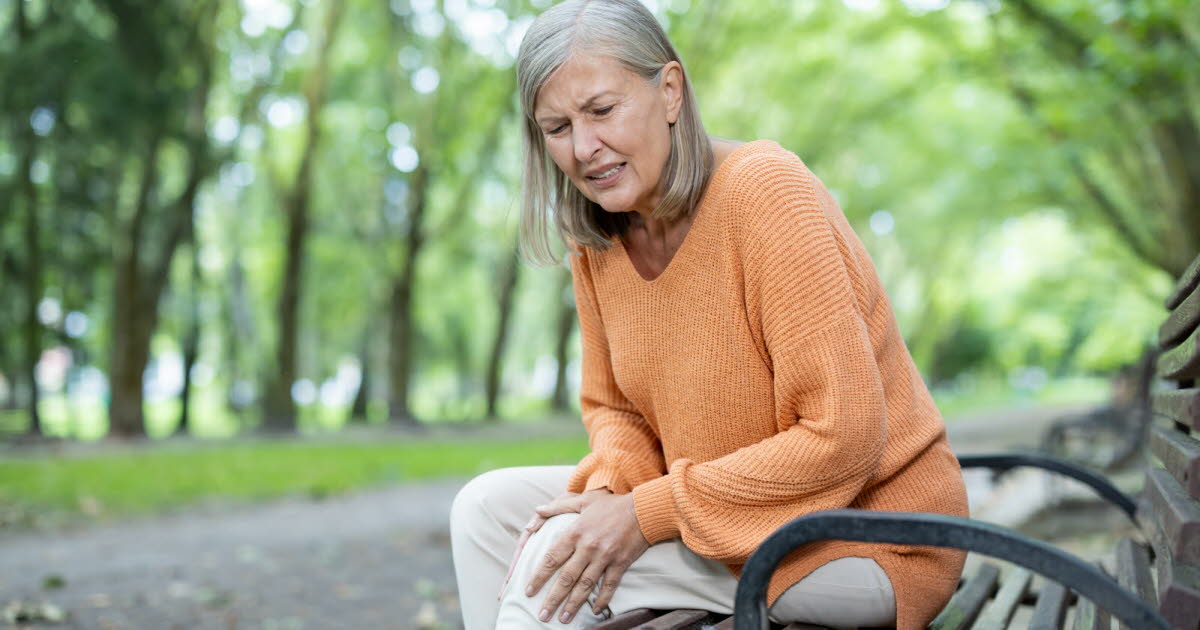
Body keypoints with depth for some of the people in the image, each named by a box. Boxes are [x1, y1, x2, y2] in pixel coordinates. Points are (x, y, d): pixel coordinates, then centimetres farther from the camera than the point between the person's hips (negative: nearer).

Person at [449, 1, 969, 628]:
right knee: (487, 506, 0)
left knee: (560, 558, -22)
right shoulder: (597, 238, 0)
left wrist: (648, 513, -24)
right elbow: (613, 408, 12)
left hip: (866, 533, -7)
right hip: (727, 505, 7)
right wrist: (606, 489, -12)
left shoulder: (765, 193, -22)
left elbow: (842, 440, -25)